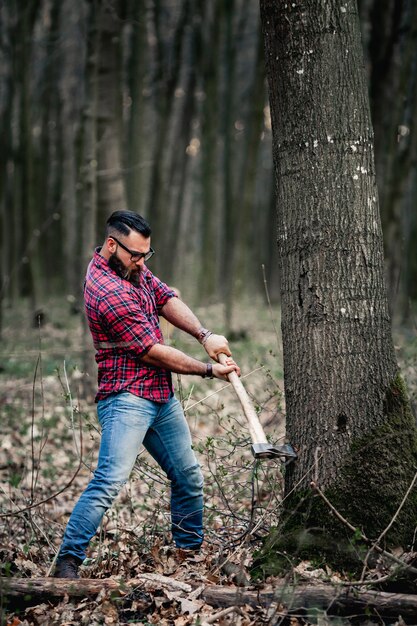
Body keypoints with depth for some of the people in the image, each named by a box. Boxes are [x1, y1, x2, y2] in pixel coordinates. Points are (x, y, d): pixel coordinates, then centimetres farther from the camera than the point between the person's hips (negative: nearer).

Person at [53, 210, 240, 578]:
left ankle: (190, 549, 29)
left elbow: (167, 299, 7)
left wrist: (205, 335, -11)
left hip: (162, 396, 10)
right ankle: (68, 562, -21)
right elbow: (152, 352, -18)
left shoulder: (132, 268, 8)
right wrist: (209, 369, -7)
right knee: (112, 478, -22)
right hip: (127, 399, -10)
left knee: (189, 477, 15)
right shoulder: (110, 293, -21)